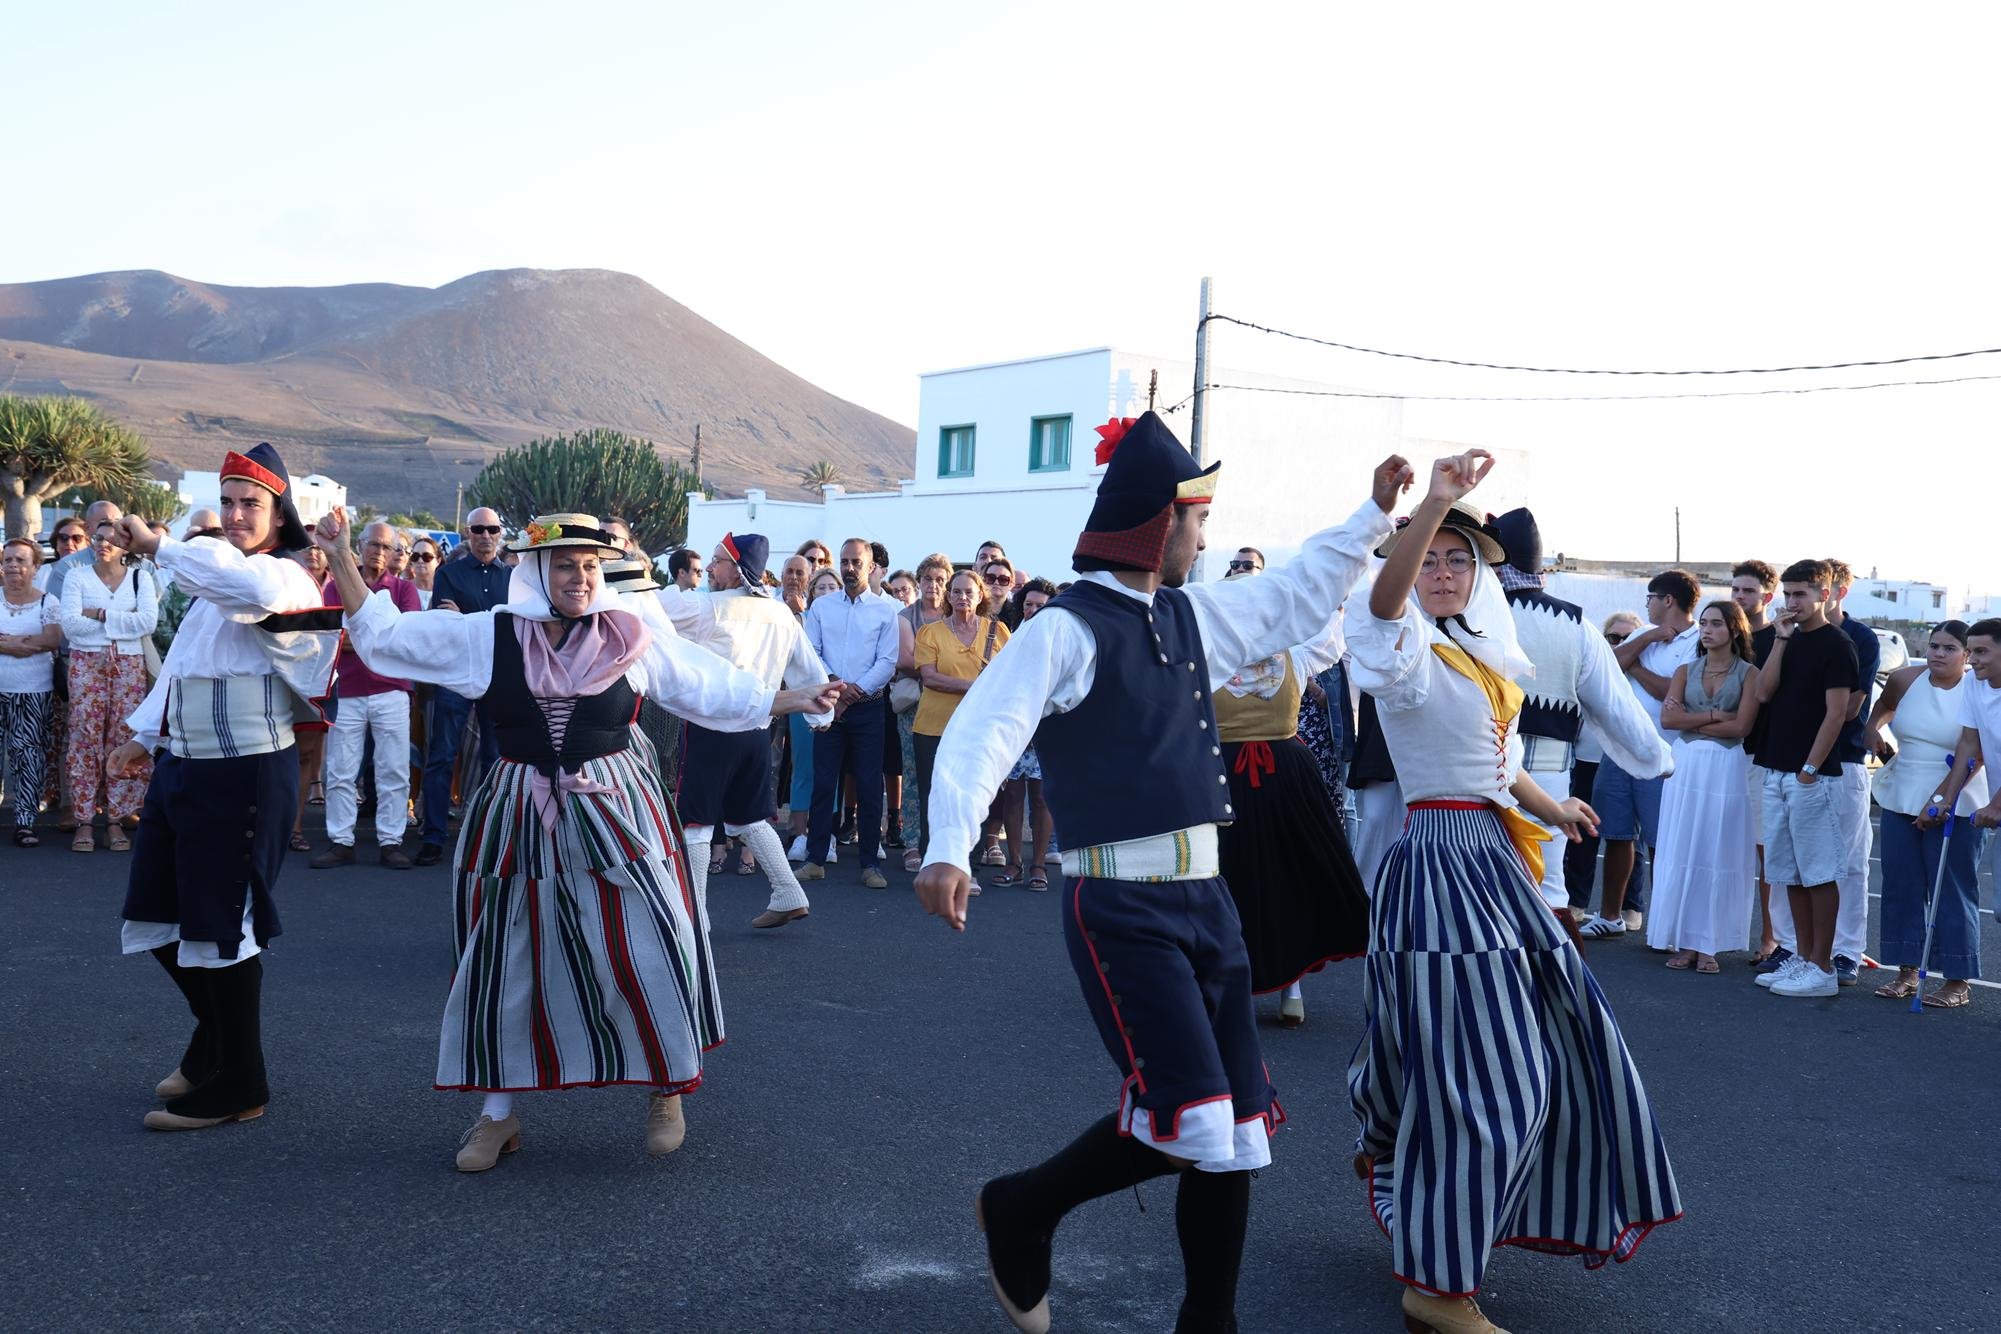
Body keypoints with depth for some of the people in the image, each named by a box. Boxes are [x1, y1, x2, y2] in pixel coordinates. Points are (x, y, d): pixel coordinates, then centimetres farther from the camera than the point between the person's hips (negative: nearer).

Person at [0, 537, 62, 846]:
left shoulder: (48, 603, 1)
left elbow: (53, 639, -13)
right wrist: (29, 644, -15)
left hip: (33, 693, -1)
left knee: (30, 757, 1)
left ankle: (25, 822, 4)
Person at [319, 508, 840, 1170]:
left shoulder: (637, 637, -2)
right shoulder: (486, 636, 0)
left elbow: (718, 692, 5)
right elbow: (381, 633, 3)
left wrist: (798, 700, 0)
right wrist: (341, 557, -5)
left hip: (615, 816, -1)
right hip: (517, 819, 1)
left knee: (646, 955, -2)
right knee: (504, 966, 10)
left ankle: (668, 1090, 23)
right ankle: (498, 1113, 27)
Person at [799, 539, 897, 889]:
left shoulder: (885, 609, 3)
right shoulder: (821, 606, 8)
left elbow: (888, 661, -2)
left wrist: (855, 691, -11)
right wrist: (836, 684, -12)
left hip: (868, 706, -1)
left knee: (869, 787, 0)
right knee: (823, 783, 2)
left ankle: (870, 863, 5)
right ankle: (816, 859, 8)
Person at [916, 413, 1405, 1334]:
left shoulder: (1191, 613, 12)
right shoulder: (1066, 629, -11)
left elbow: (1295, 599, 28)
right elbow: (981, 736, -22)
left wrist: (1373, 514, 27)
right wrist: (950, 848, -38)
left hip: (1203, 896, 8)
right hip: (1122, 908, -8)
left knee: (1237, 1129, 8)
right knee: (1187, 1119, -13)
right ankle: (1020, 1210, 13)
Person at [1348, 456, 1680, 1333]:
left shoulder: (1476, 651, 13)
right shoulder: (1409, 653, -14)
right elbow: (1384, 599, -37)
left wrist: (1546, 807, 36)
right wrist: (1433, 504, -50)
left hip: (1493, 858, 10)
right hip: (1444, 860, -10)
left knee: (1549, 1039, 22)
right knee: (1482, 1072, -9)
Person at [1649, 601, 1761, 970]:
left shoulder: (1748, 673, 1)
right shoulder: (1686, 671, 11)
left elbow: (1741, 726, -11)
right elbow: (1668, 718, -2)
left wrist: (1690, 720, -6)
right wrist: (1714, 716, -9)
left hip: (1728, 769, -3)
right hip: (1686, 764, 3)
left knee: (1719, 854, -1)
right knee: (1681, 852, 1)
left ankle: (1709, 944, 3)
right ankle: (1684, 942, 5)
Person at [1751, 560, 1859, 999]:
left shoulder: (1836, 645, -8)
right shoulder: (1786, 639, 13)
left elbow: (1836, 713, -12)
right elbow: (1764, 693, 2)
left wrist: (1810, 769, -16)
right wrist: (1781, 639, -4)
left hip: (1811, 775, -7)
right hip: (1777, 772, 8)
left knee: (1818, 872, -2)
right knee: (1790, 871, 11)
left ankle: (1822, 968, 2)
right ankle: (1803, 958, 18)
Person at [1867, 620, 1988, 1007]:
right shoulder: (1905, 679, 3)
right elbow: (1883, 708, 27)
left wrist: (1939, 802, -21)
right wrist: (1873, 730, 7)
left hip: (1955, 808, -5)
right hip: (1900, 800, 5)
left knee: (1952, 892, -2)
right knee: (1901, 887, 7)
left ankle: (1957, 982, 6)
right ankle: (1907, 972, 17)